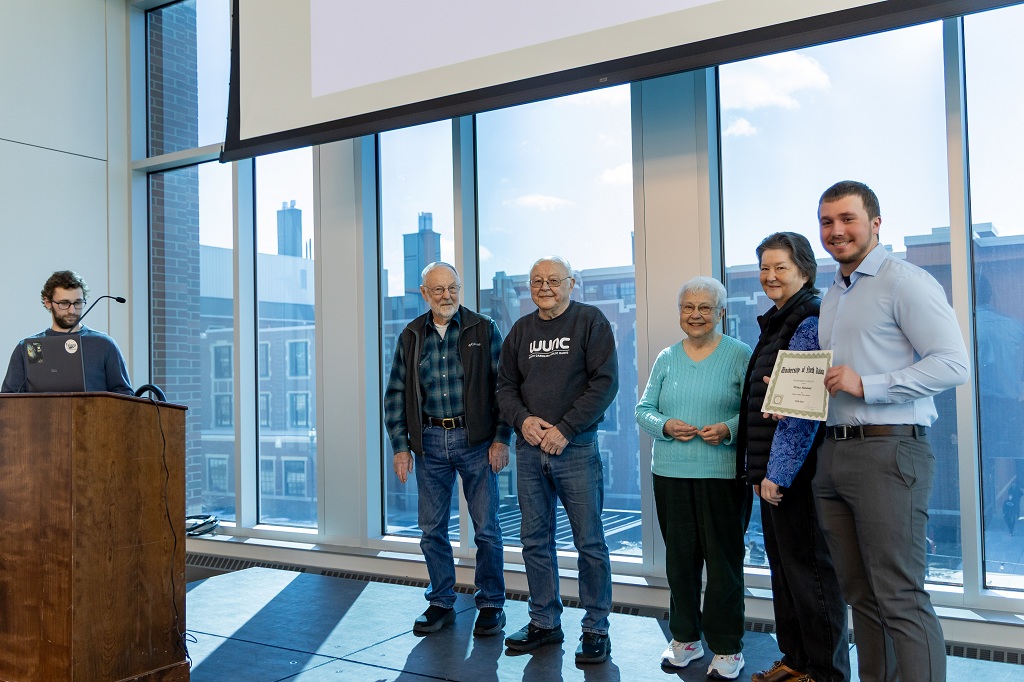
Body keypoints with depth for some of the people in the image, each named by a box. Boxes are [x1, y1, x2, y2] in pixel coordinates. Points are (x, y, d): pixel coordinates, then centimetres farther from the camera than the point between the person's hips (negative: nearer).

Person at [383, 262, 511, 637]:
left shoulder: (484, 330, -1)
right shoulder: (410, 337, 7)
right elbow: (396, 395, 9)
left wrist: (501, 439, -8)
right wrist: (400, 446, 2)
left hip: (475, 440, -3)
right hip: (430, 442, 3)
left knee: (486, 528, 2)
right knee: (432, 529, 9)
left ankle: (491, 604, 18)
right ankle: (441, 603, 25)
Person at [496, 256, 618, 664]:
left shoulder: (590, 321, -2)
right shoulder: (521, 330, 13)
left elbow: (605, 382, -10)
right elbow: (505, 386, 13)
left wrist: (564, 428, -15)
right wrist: (522, 419, -8)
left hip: (576, 447, -5)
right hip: (529, 449, 5)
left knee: (589, 542, 1)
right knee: (535, 540, 11)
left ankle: (596, 629, 14)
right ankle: (544, 623, 24)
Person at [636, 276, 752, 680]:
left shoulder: (740, 355, -1)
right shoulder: (666, 358, 12)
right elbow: (643, 409, 9)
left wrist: (729, 428, -22)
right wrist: (665, 426, -10)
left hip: (723, 475, -4)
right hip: (670, 474, 4)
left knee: (723, 559, 1)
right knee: (679, 557, 11)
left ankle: (726, 647, 15)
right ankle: (685, 638, 26)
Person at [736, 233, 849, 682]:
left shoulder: (809, 322, -12)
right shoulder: (778, 323, 17)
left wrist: (779, 473, -20)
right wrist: (760, 470, 15)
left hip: (796, 472, -10)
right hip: (773, 471, 10)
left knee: (810, 569, 0)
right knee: (783, 566, 16)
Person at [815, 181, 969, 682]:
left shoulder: (904, 281, -5)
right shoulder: (832, 296, 20)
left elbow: (953, 363, -14)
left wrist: (866, 386, -19)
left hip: (887, 452, -8)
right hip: (833, 450, 8)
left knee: (900, 598, -7)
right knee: (860, 594, 13)